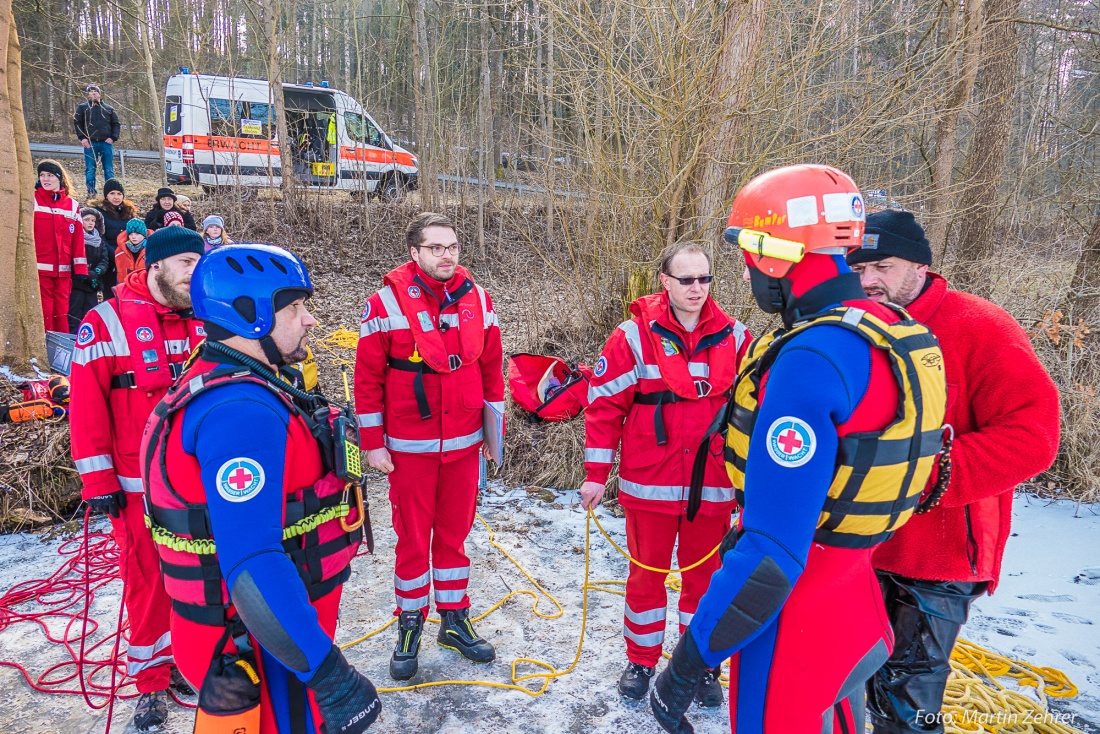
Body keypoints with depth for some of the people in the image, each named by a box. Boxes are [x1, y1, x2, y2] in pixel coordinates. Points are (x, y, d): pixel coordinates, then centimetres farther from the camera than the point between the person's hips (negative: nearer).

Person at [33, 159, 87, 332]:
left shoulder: (72, 205, 12)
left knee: (61, 314, 7)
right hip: (39, 269, -3)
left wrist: (81, 269, 5)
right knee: (44, 314, -4)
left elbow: (78, 239, 10)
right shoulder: (32, 200, 3)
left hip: (63, 271, 3)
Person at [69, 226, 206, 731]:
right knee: (146, 581, 8)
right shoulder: (108, 322, -9)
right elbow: (87, 405, -9)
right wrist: (98, 481, -9)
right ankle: (152, 682, 25)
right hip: (140, 484, -4)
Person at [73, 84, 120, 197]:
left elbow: (116, 124, 12)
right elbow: (77, 123, 8)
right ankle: (91, 192, 3)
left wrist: (113, 137, -3)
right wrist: (82, 137, -5)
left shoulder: (109, 109, 13)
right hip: (90, 143, 0)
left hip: (106, 143, 1)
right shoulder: (83, 107, 9)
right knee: (90, 170, -1)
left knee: (109, 170, 2)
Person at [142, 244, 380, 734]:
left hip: (277, 621, 10)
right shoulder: (242, 411, -28)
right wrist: (329, 675, -33)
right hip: (262, 645, -10)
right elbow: (251, 565, -36)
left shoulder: (235, 388, 6)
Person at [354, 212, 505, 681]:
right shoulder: (387, 302, -9)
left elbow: (492, 368, 7)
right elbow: (368, 378, -6)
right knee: (413, 538, 9)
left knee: (454, 533, 15)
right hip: (409, 447, -3)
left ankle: (454, 621, 31)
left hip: (463, 444, 3)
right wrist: (373, 444, -7)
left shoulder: (477, 300, 1)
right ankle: (410, 626, 28)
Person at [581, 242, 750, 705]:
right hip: (649, 484, -1)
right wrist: (595, 474, -5)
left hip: (713, 486, 2)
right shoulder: (635, 335, -7)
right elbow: (604, 404, -5)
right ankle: (641, 661, 35)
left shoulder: (734, 337, 0)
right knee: (646, 574, 14)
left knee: (706, 577, 15)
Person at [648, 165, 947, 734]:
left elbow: (773, 550, -31)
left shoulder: (812, 360, -28)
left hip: (795, 616, -9)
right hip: (856, 599, 9)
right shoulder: (894, 331, 2)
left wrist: (686, 666, -22)